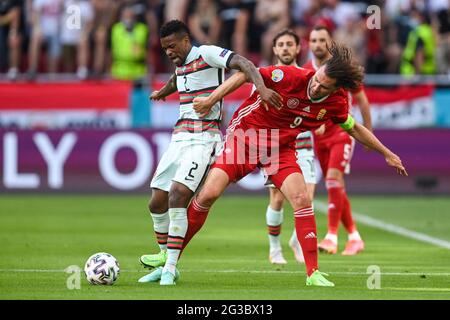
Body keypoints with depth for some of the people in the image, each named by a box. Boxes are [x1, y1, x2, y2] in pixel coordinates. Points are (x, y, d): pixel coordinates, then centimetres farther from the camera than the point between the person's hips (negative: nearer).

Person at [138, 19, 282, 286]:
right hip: (179, 138, 8)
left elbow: (243, 63, -20)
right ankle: (165, 258, 19)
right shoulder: (181, 64, 17)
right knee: (157, 203, 3)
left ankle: (170, 269, -20)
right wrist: (163, 92, 62)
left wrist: (262, 88, -38)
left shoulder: (206, 54, -8)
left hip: (203, 138, -8)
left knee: (177, 197, -22)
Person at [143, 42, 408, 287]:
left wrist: (387, 154, 16)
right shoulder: (292, 76, -24)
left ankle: (313, 273, -11)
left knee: (302, 199, -18)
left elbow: (354, 128, 11)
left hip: (281, 149, 3)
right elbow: (247, 74, -16)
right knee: (208, 194, -13)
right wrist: (212, 99, -21)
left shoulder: (337, 103, -10)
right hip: (245, 135, -3)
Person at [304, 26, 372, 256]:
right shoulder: (305, 71, 3)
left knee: (334, 177, -23)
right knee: (335, 188, 6)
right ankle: (354, 238, 17)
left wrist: (369, 132, 4)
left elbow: (362, 100, 1)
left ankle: (332, 236, -24)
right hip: (319, 135, 5)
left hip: (342, 131, -5)